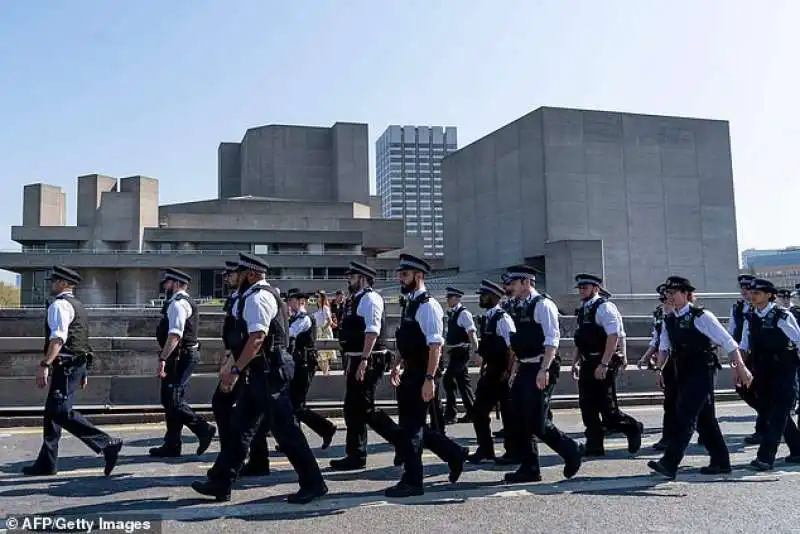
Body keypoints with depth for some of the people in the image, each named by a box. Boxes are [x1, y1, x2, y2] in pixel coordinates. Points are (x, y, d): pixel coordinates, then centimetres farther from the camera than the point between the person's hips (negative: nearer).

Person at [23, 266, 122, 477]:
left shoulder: (59, 305, -10)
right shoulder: (78, 306, 21)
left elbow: (58, 338, -24)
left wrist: (44, 365, -30)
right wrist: (84, 372, 26)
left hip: (66, 366, -10)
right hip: (79, 364, 10)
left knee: (61, 412, -16)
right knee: (51, 412, 15)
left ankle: (107, 444, -19)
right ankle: (46, 463, 22)